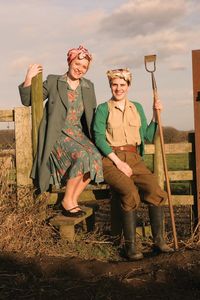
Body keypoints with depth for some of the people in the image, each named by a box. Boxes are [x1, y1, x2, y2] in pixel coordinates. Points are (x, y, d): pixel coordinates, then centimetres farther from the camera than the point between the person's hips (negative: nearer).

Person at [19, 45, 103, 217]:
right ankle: (67, 202, -13)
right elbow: (27, 101, 3)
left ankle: (73, 200, -10)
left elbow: (92, 115, 20)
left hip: (79, 134, 5)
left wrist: (94, 136, 4)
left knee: (95, 157, -25)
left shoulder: (88, 86, 15)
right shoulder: (53, 81, 4)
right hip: (58, 135, -4)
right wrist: (29, 78, -12)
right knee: (82, 157, -31)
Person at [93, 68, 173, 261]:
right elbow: (99, 138, -4)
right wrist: (117, 161, -14)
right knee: (130, 193, -31)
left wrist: (155, 115, 8)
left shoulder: (137, 108, 19)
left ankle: (159, 239, -11)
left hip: (134, 158, 4)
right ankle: (130, 245, -23)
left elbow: (148, 137, 18)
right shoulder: (103, 109, 7)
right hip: (110, 159, -3)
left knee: (155, 190, -24)